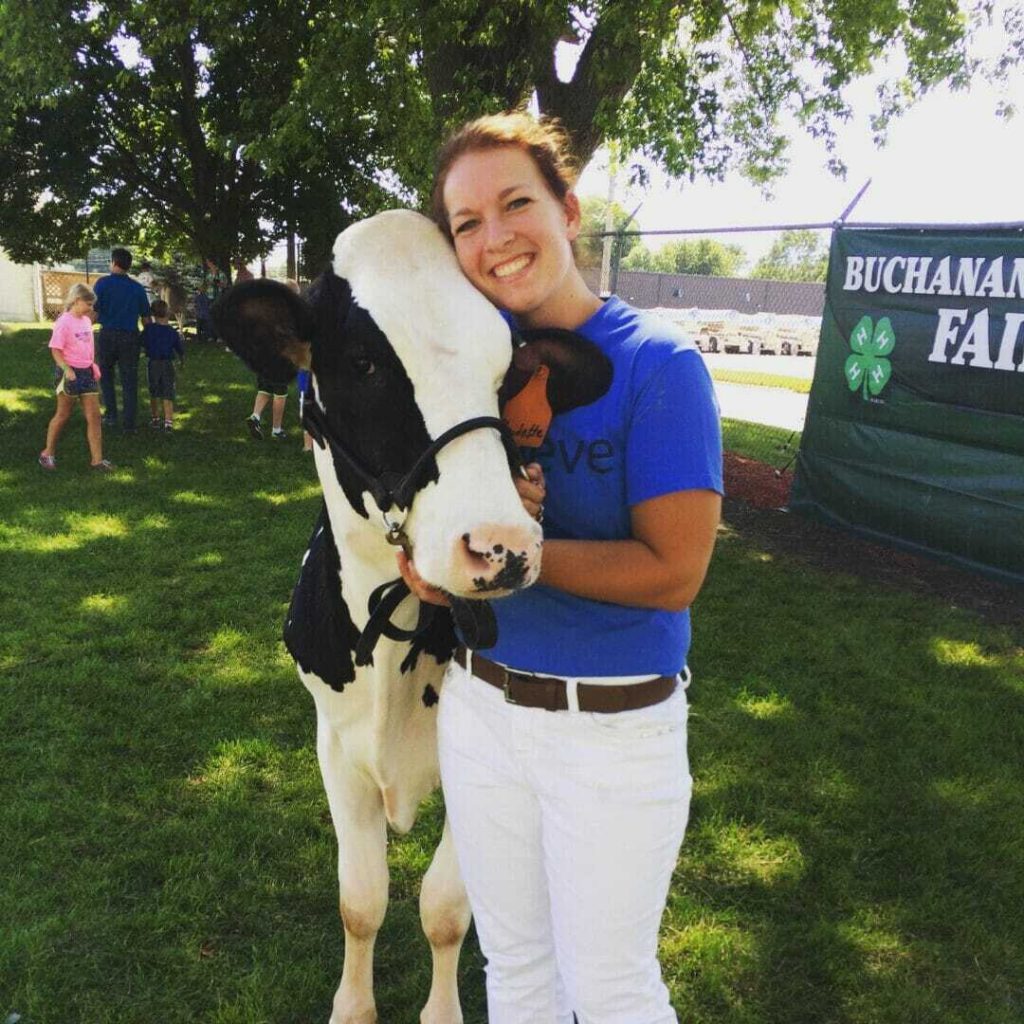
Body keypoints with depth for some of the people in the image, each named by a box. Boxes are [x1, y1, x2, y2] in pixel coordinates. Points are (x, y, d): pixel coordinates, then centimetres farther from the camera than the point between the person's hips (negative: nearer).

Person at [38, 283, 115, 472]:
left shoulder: (86, 320, 8)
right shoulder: (64, 322, -14)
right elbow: (55, 350, -17)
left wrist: (94, 366, 13)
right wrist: (67, 369, -27)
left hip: (87, 372, 7)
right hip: (69, 373, -7)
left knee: (94, 416, 2)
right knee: (63, 415, 6)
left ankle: (97, 459, 4)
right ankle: (47, 453, 23)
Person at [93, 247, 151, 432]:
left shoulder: (103, 283, -4)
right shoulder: (138, 288, 4)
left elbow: (94, 312, -9)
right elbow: (146, 317, 6)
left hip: (108, 334, -1)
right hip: (131, 337, 1)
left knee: (106, 373, 20)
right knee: (129, 380, 4)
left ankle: (111, 413, 14)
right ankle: (128, 423, 4)